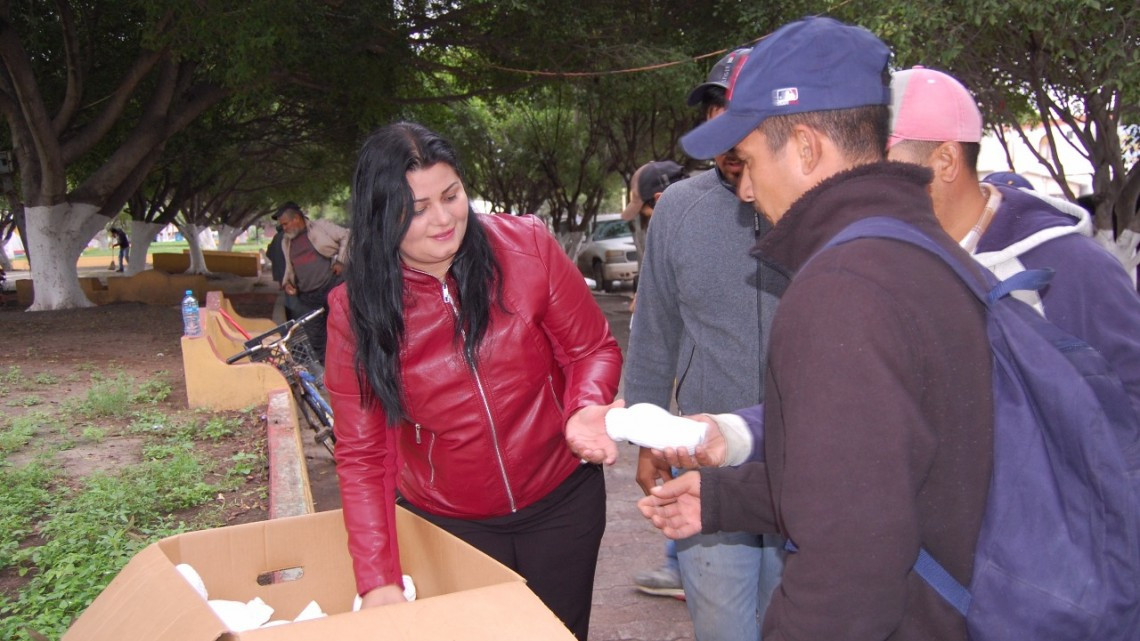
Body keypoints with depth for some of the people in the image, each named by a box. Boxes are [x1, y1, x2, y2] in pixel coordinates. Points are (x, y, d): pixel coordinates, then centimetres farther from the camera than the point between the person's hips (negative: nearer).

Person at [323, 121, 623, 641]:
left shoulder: (528, 247, -15)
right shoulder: (355, 309, -13)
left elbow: (594, 349, -4)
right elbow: (361, 456, -12)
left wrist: (587, 408, -26)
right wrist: (378, 581, -20)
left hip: (561, 502, 1)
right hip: (444, 522, 0)